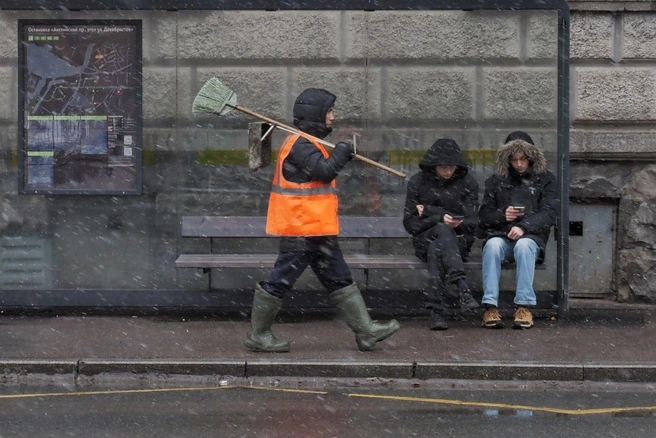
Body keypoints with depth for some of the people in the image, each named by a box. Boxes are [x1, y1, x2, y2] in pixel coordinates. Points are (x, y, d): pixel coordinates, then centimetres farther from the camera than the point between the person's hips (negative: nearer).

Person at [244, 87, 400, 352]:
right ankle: (258, 335, 8)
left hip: (318, 232, 11)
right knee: (280, 282, -2)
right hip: (300, 231, -11)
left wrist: (343, 153, 4)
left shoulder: (308, 143, 17)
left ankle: (365, 331, 12)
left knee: (340, 280, 10)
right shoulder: (300, 144, -16)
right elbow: (325, 171, -24)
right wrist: (343, 151, -9)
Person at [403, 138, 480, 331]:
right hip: (424, 239, 0)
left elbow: (471, 223, -3)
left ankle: (436, 311, -48)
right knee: (442, 230, -36)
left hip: (458, 241, 0)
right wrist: (440, 218, -18)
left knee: (435, 249, -36)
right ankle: (461, 286, -56)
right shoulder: (418, 182, 4)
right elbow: (410, 223, 1)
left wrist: (429, 211, -9)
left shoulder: (467, 183, 4)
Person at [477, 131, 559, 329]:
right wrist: (502, 215, -6)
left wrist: (524, 226, -16)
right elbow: (484, 215, 17)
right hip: (500, 235, 2)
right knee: (493, 246, -35)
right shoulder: (496, 180, 20)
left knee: (524, 245, -38)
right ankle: (491, 306, -41)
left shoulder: (545, 179, 13)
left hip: (531, 237, -2)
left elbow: (549, 214, 0)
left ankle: (524, 306, -40)